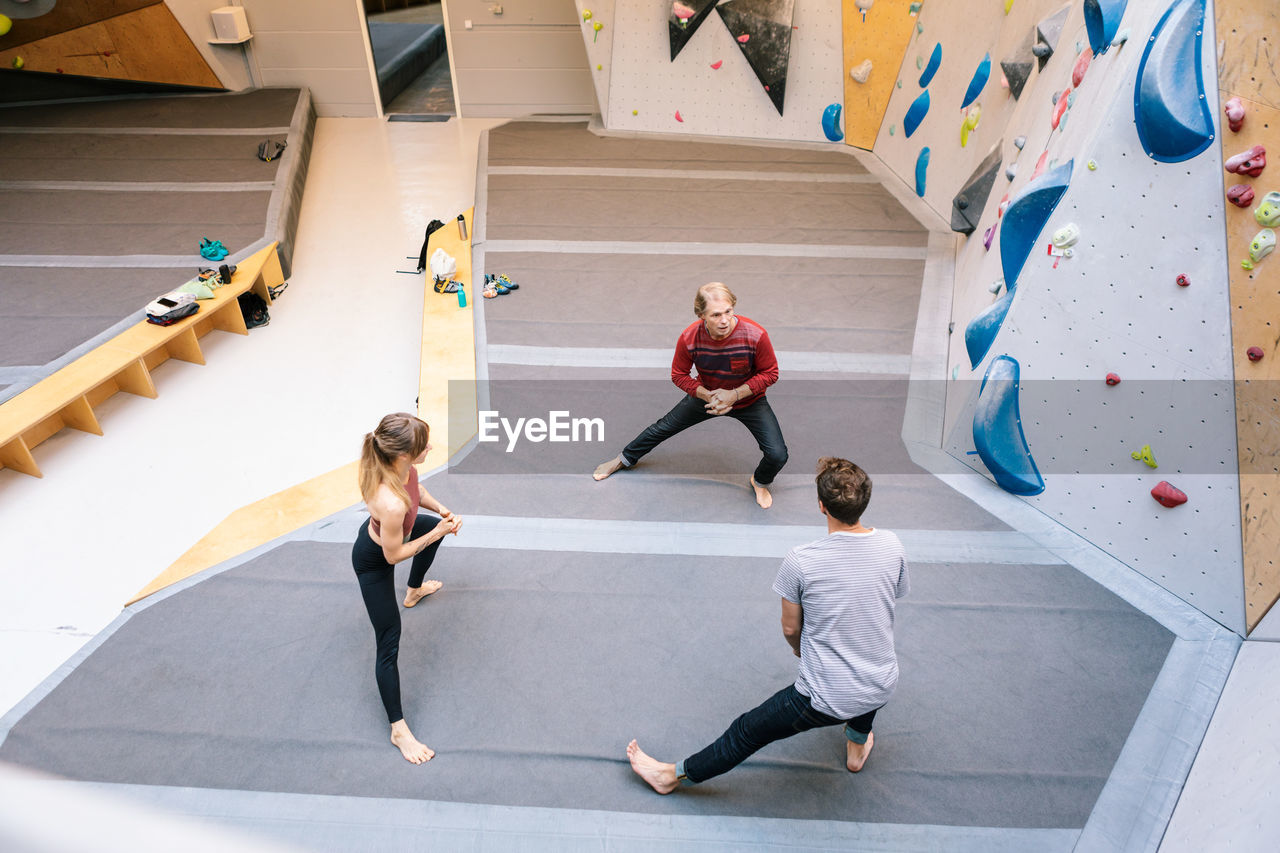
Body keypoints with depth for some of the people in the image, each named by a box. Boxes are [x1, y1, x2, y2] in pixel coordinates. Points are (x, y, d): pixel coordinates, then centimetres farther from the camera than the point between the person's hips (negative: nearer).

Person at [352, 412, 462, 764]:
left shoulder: (403, 466, -26)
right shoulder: (392, 504, -47)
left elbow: (417, 490, 0)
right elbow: (394, 555, -28)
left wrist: (441, 510, -13)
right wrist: (436, 534, -21)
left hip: (386, 532, 9)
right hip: (374, 560, -8)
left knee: (434, 525, 37)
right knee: (389, 645, 1)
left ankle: (414, 591, 66)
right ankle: (398, 729, 16)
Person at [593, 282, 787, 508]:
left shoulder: (755, 335, -32)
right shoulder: (689, 338, -27)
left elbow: (770, 373, -17)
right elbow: (679, 375, -10)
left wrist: (735, 394, -27)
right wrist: (707, 395, -25)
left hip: (749, 400, -1)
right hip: (707, 396, 2)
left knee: (777, 455, -14)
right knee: (663, 428, 13)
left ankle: (760, 483, 24)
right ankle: (624, 459, 43)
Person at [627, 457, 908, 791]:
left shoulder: (801, 561, -22)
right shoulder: (891, 546, -10)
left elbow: (790, 628, -7)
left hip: (824, 699, -4)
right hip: (883, 689, 4)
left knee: (747, 732, 13)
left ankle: (673, 774, 31)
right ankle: (857, 748, 55)